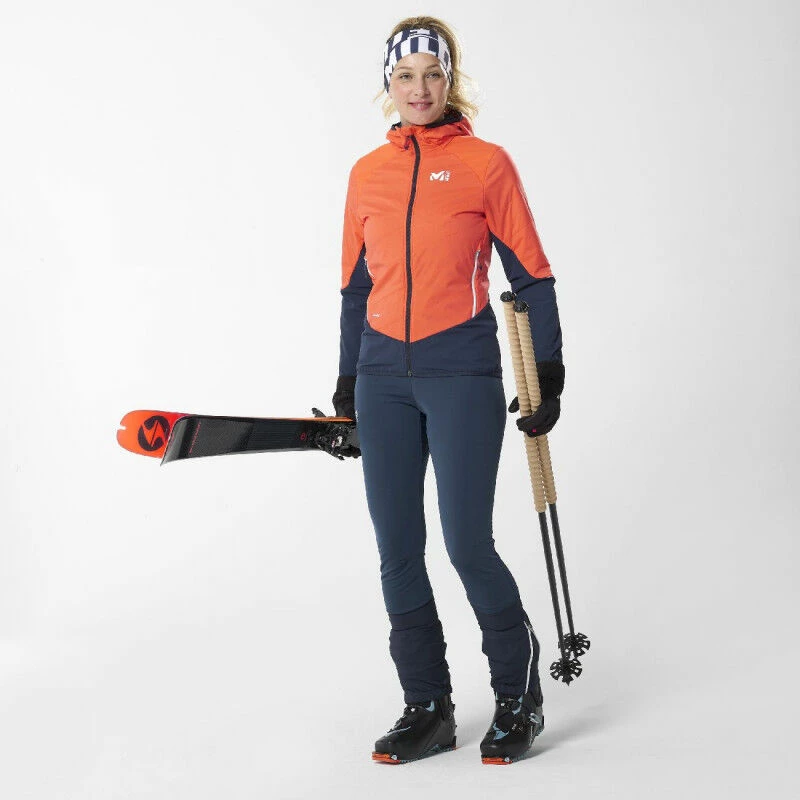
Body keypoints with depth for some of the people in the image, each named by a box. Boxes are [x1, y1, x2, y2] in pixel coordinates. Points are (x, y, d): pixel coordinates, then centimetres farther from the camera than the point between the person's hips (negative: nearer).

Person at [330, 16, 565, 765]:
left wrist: (549, 379, -2)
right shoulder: (366, 174, 11)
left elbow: (531, 276, 1)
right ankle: (427, 708, 17)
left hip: (463, 373, -4)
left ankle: (518, 696, 16)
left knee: (468, 545, -6)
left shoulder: (486, 164, 0)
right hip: (384, 376, 4)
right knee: (397, 553, 4)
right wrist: (347, 386, 18)